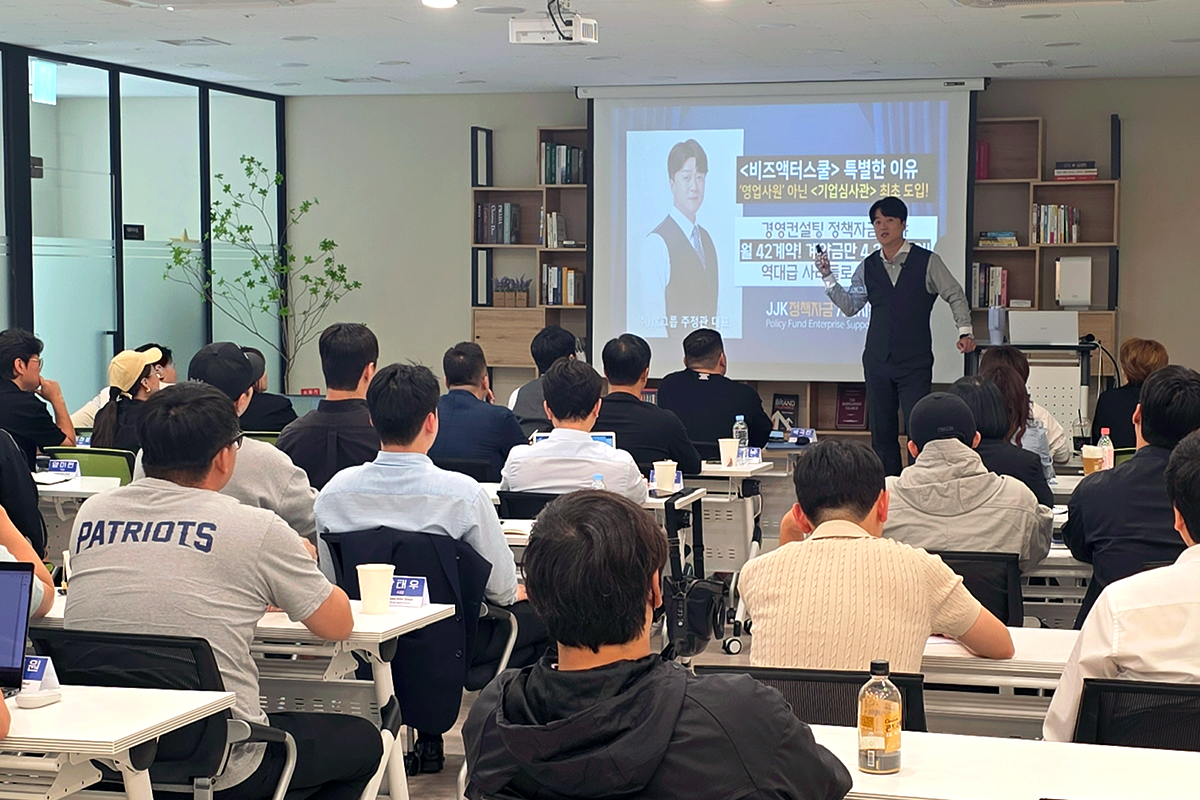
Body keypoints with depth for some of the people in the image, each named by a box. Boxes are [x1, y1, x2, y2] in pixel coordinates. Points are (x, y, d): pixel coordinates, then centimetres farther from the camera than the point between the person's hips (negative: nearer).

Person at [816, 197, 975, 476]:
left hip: (915, 361, -4)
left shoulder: (927, 261, -1)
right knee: (881, 433, 7)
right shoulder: (868, 267, 9)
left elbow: (955, 296, 5)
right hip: (877, 360, 4)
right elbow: (849, 306, 8)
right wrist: (828, 277, -2)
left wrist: (965, 330, -7)